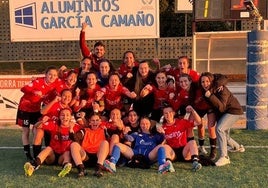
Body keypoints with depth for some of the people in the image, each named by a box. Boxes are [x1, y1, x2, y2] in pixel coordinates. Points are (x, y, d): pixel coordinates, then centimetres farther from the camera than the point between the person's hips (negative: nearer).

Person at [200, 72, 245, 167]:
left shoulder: (221, 90, -31)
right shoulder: (205, 91, -11)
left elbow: (221, 107, -39)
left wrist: (210, 96, -47)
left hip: (233, 111, -8)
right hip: (221, 113, 8)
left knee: (219, 128, -28)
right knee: (224, 136, 17)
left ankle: (224, 157, -26)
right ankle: (238, 147, 49)